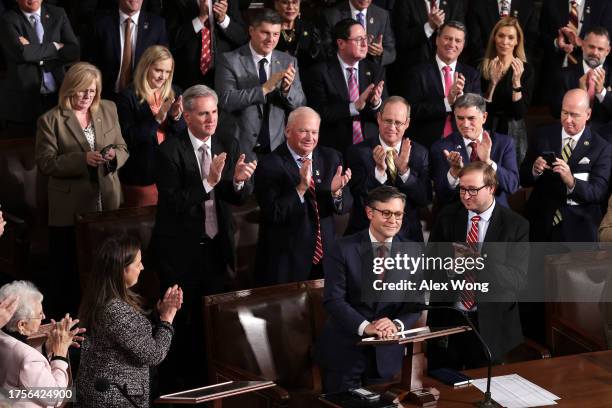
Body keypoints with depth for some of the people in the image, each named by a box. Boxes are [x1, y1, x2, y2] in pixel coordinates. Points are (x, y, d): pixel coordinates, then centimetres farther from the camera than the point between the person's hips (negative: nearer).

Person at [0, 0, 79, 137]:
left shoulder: (58, 15, 8)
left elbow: (74, 52, -1)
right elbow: (22, 53, -20)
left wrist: (36, 53, -11)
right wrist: (54, 46, -7)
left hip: (56, 96, 3)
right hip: (22, 100, -3)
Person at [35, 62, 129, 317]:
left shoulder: (108, 110, 8)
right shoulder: (50, 121, -6)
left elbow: (122, 149, 11)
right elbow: (45, 163, -10)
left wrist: (114, 156, -13)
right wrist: (82, 159, -22)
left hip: (107, 204, 4)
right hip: (70, 209, -4)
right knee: (68, 269, 5)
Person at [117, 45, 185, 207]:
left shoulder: (174, 93, 8)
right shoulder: (128, 97, -6)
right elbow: (128, 138, -14)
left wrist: (176, 117, -12)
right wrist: (157, 119, -22)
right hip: (141, 178, -4)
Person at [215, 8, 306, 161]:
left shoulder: (288, 62, 6)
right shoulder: (230, 61, -5)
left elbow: (300, 103, 4)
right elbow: (226, 101, -16)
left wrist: (287, 89, -17)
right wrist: (265, 88, -23)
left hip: (277, 147, 3)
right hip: (241, 148, -3)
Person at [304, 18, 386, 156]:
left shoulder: (375, 71, 9)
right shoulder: (320, 72, -2)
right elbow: (319, 114, -11)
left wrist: (376, 103, -16)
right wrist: (354, 106, -19)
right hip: (335, 149, -3)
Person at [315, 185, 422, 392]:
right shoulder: (343, 249, -7)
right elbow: (333, 299, -14)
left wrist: (397, 324, -21)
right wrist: (365, 326, -28)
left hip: (386, 356, 3)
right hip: (344, 351, -3)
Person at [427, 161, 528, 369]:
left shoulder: (515, 225, -5)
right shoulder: (447, 217, 3)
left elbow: (518, 279, -12)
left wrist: (480, 263, -28)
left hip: (489, 324, -2)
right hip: (446, 318, 2)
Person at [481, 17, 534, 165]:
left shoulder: (525, 69, -3)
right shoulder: (482, 67, -1)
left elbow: (520, 113, -9)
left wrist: (516, 82, -20)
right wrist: (492, 82, -19)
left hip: (514, 135, 0)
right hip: (485, 132, 1)